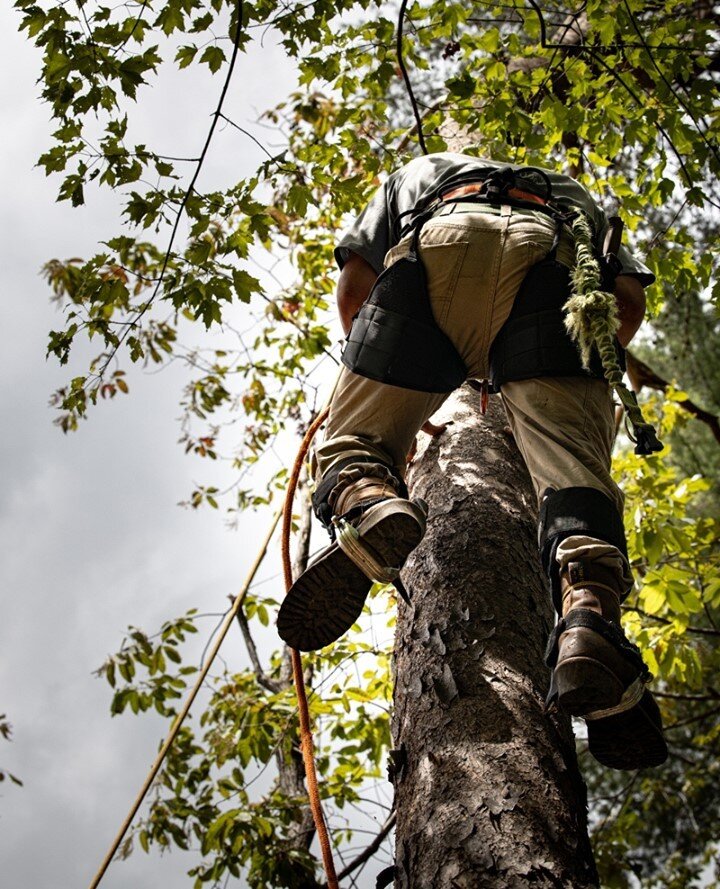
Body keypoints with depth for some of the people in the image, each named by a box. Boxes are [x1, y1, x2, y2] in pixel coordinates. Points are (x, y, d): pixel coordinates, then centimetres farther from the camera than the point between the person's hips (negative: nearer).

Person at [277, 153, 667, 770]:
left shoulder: (414, 177, 43)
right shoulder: (572, 195, 45)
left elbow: (354, 288, 25)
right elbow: (630, 300, 25)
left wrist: (388, 391, 35)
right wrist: (571, 389, 38)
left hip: (439, 251, -1)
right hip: (550, 258, 1)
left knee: (354, 442, 4)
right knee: (573, 474, -9)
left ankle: (370, 509, -31)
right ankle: (589, 621, -37)